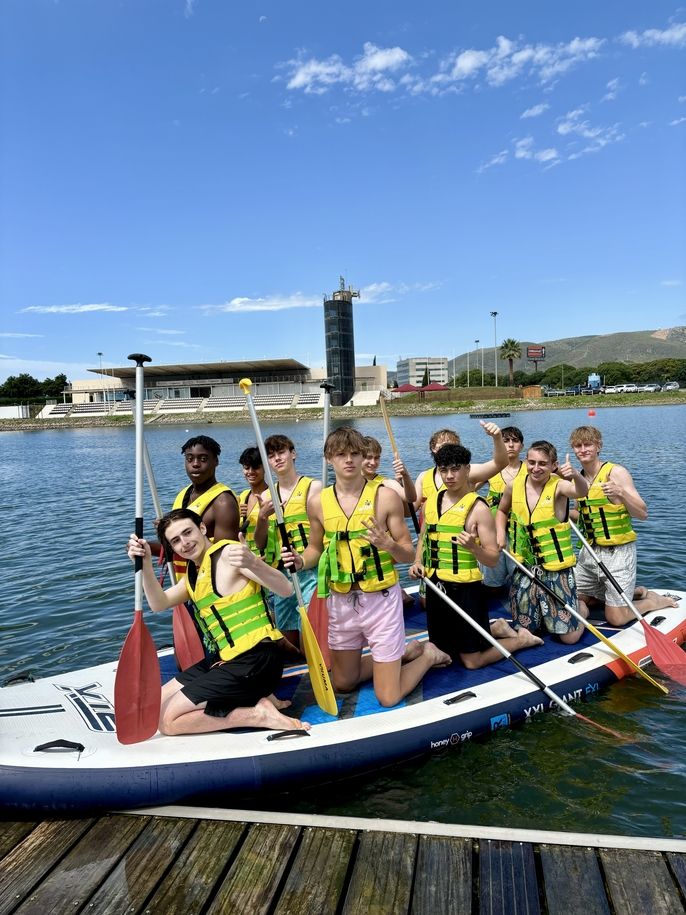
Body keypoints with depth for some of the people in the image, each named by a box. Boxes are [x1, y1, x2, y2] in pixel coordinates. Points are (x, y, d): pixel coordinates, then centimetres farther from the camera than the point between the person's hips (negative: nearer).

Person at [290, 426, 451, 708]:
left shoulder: (385, 496, -11)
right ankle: (405, 651, 39)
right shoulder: (319, 502, -2)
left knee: (389, 698, 1)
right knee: (342, 683, 20)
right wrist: (300, 561, -9)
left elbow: (409, 555, -6)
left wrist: (388, 545, -27)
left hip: (380, 598, -4)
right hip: (340, 601, 4)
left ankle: (428, 655, 29)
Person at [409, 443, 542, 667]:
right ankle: (495, 629, 38)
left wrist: (473, 547, -34)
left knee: (472, 660, 3)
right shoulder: (431, 501, 3)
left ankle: (522, 638, 26)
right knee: (441, 652, 19)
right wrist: (417, 562, 1)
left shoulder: (477, 508, -15)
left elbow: (492, 560, -15)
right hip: (435, 587, 7)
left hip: (466, 589, -6)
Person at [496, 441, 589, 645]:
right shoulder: (514, 486, -3)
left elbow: (581, 492, -38)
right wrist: (500, 534, 0)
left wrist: (576, 475, -59)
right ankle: (542, 610, 43)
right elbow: (502, 511, 17)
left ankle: (580, 607, 34)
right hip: (524, 568, 4)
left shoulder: (558, 485, -15)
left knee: (569, 636, 2)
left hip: (557, 568, -3)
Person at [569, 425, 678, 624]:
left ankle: (656, 601, 23)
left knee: (615, 618, -6)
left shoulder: (616, 472, -12)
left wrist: (620, 493, -32)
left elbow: (642, 514, -16)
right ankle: (636, 592, 28)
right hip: (589, 552, 7)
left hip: (617, 552, -7)